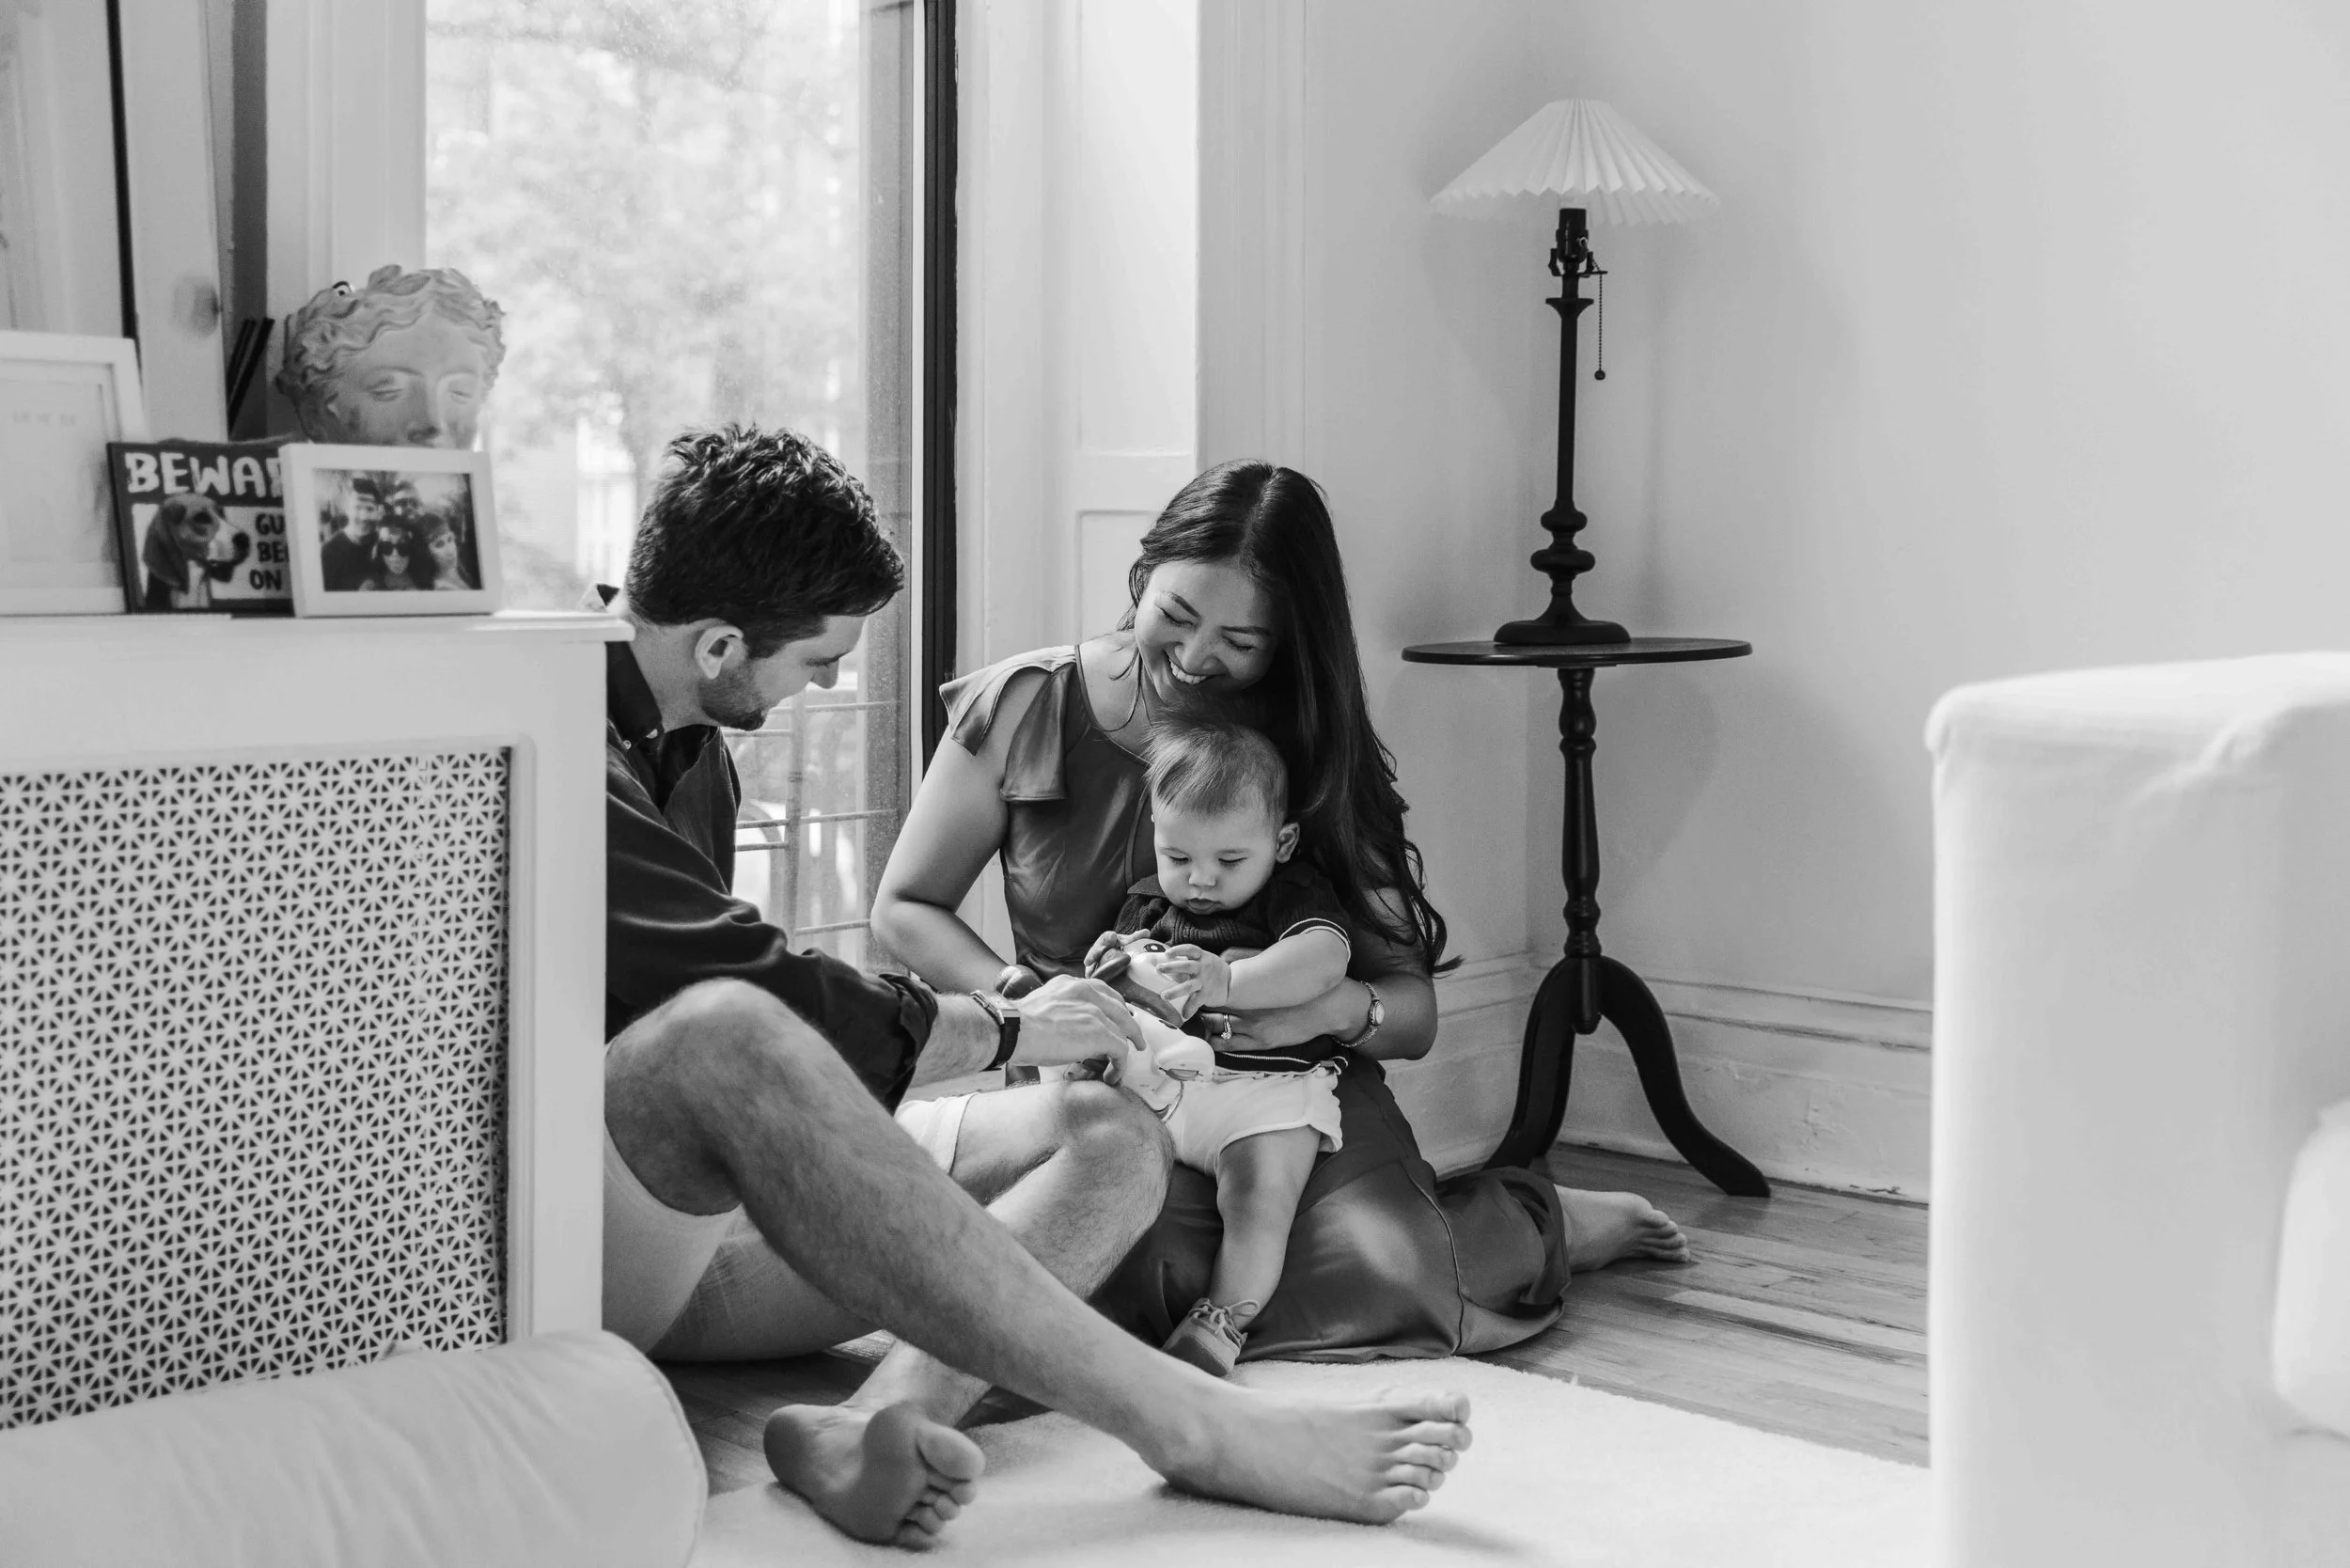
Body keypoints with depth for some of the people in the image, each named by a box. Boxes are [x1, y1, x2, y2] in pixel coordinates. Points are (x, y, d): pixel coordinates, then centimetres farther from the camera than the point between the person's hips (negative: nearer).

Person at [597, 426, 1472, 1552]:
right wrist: (1006, 1029, -4)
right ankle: (1186, 1425, -37)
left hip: (710, 1220, 9)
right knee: (720, 1034, -40)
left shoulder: (687, 747, 17)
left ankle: (887, 1416, -35)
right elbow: (773, 1003, -20)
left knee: (1112, 1137, -3)